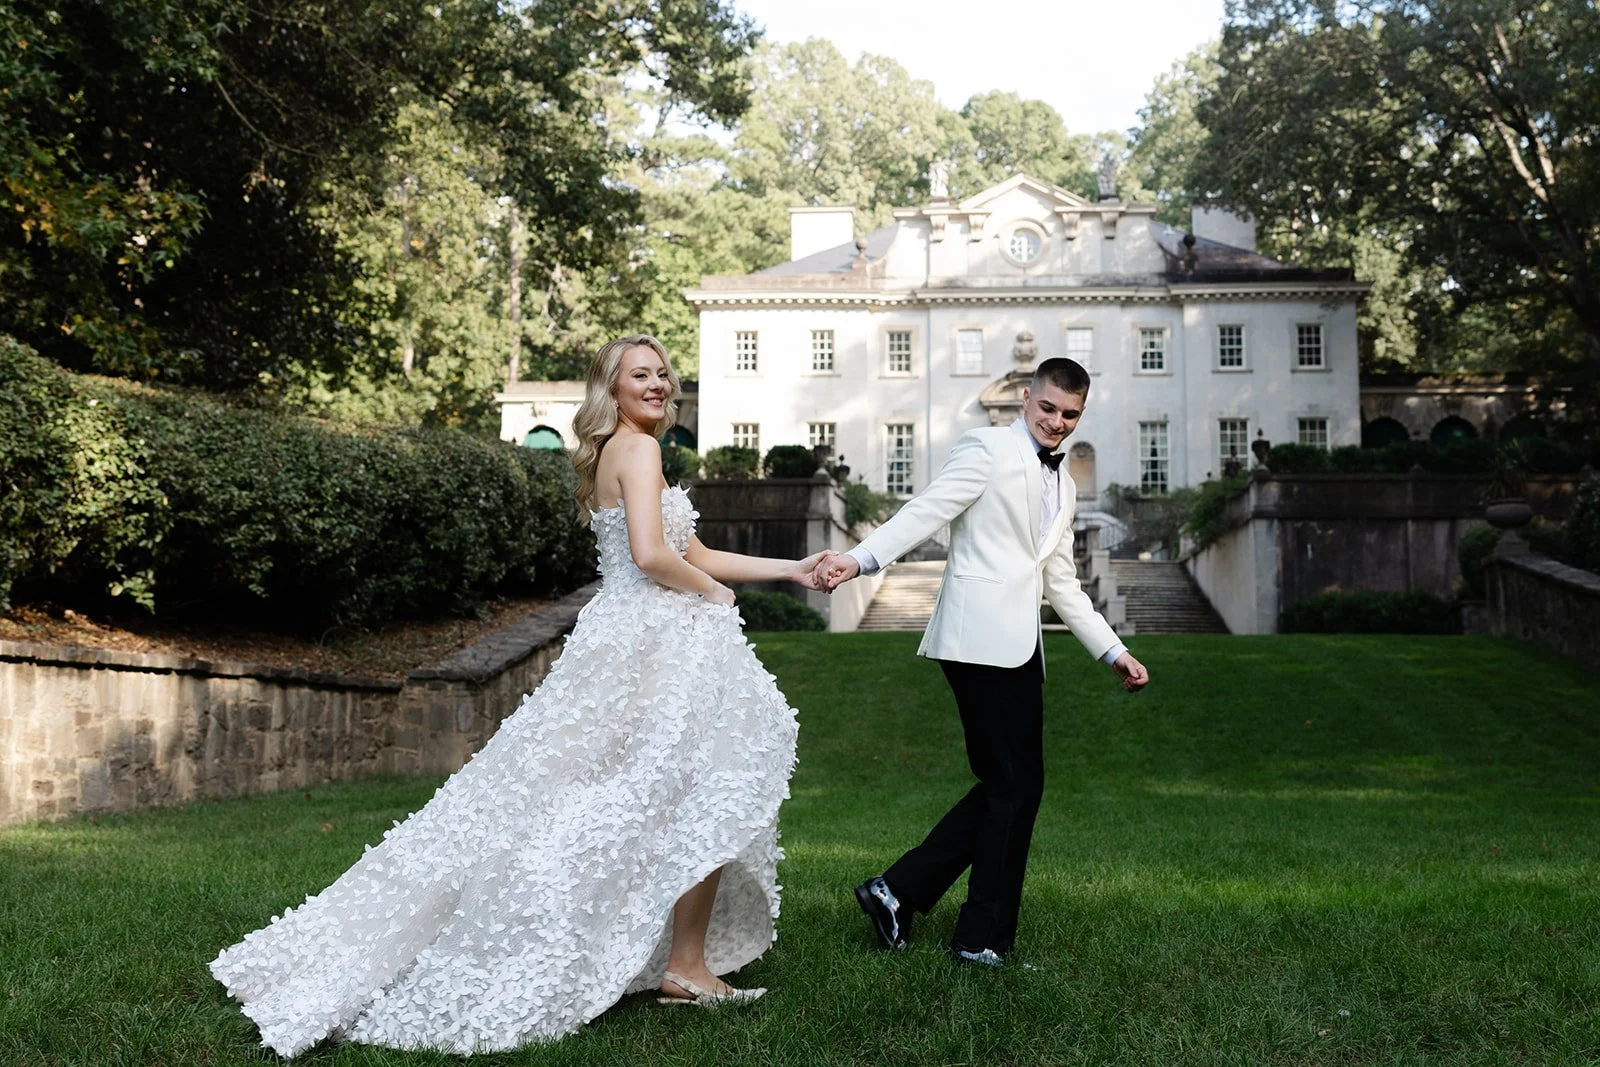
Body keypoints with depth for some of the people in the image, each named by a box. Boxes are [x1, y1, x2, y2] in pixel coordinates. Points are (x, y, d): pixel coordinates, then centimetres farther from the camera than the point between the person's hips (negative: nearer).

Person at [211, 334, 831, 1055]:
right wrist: (714, 593, -6)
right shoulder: (638, 449, -9)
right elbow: (652, 555, -24)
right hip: (657, 644, -9)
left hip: (615, 642, 9)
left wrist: (790, 569, 22)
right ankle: (686, 967, 2)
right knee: (714, 796, -2)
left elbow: (694, 553, 23)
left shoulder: (606, 456, 21)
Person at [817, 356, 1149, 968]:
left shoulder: (1062, 486, 24)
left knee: (1008, 785, 9)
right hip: (982, 638, -9)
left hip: (1019, 645, 9)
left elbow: (1061, 584, 26)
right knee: (1015, 786, -4)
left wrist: (1113, 652, 23)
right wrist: (861, 558, -28)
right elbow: (928, 510, -13)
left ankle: (899, 890, 14)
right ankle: (984, 937, 7)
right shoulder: (987, 449, -1)